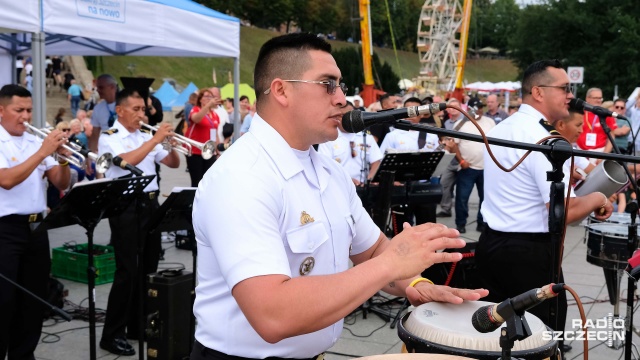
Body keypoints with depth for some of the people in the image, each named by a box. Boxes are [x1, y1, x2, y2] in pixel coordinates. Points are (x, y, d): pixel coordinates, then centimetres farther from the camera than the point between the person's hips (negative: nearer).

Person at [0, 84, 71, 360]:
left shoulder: (35, 141, 11)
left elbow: (61, 184, 8)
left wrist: (62, 158, -10)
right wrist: (42, 152, -21)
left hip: (36, 228, 6)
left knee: (34, 299, 12)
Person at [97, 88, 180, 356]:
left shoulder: (146, 137, 15)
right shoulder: (109, 137, -5)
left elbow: (174, 163, 15)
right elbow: (129, 160, -23)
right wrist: (156, 139, -18)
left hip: (150, 204, 7)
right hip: (126, 206, -7)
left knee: (148, 269, 11)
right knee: (127, 271, -7)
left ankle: (138, 326, 24)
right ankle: (112, 335, 2)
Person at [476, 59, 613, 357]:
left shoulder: (501, 129, 8)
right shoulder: (544, 139, -20)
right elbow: (564, 212, -25)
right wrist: (597, 198, -7)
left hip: (491, 243, 9)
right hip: (529, 253, -9)